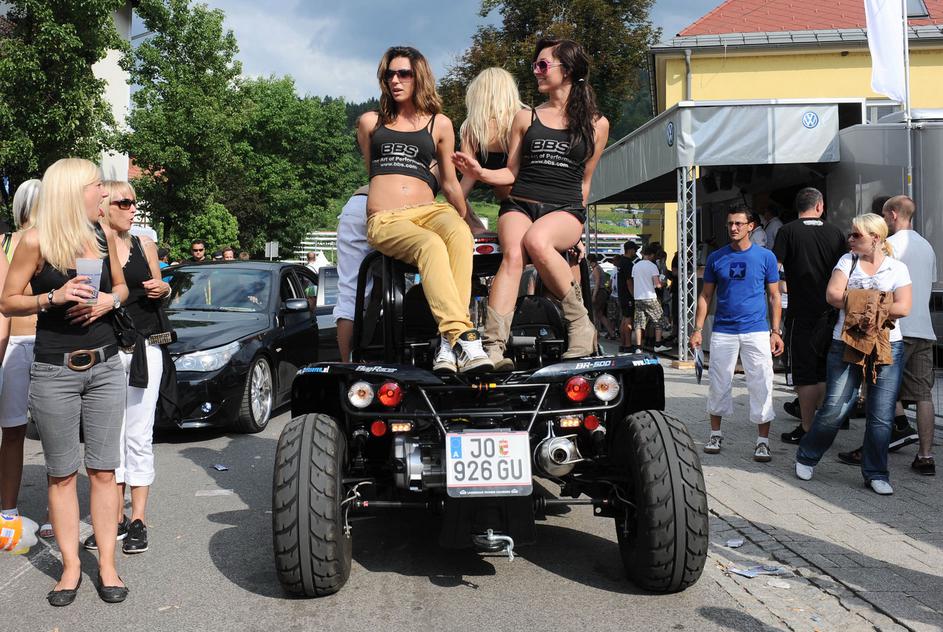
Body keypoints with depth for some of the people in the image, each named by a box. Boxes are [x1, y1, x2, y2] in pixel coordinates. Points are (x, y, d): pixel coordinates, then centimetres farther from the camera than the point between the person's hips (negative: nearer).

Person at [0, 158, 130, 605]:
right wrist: (54, 297, -20)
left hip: (105, 367, 4)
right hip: (55, 371, -3)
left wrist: (110, 299, -3)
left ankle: (107, 564, 13)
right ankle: (70, 566, 15)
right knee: (62, 473, 5)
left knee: (103, 469, 5)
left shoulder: (104, 237, 5)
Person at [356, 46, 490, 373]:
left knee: (458, 233, -38)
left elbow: (449, 182, 24)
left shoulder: (439, 124, 19)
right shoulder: (370, 122, 21)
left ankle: (449, 345, -48)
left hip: (428, 210, 1)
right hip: (385, 220, -1)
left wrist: (468, 220, 23)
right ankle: (464, 338, -51)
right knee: (430, 245, -38)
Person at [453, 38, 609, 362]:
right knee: (513, 254, -33)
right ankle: (493, 348, -45)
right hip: (520, 205, 2)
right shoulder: (525, 118, 18)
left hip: (565, 210, -2)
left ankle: (580, 322, -22)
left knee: (536, 241, -38)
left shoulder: (596, 124, 14)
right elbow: (511, 172, 15)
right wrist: (480, 172, -4)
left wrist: (577, 225, 16)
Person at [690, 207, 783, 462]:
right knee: (719, 384, 8)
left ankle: (763, 441, 8)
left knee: (761, 386, -1)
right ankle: (716, 433, 23)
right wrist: (698, 329, 0)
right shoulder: (716, 258, 5)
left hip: (756, 331, -1)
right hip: (723, 331, 2)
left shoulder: (765, 256, 2)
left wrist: (775, 331, -2)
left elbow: (774, 296, 5)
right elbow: (705, 295, 8)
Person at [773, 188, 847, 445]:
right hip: (830, 311, 4)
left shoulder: (788, 231, -6)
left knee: (804, 374, 2)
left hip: (801, 312, -4)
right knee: (824, 372, 15)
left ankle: (806, 429, 4)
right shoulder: (835, 232, 5)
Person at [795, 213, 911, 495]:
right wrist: (871, 307, -10)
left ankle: (875, 473, 14)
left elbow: (903, 308, -8)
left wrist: (854, 304, -12)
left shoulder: (897, 268, 5)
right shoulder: (848, 261, 9)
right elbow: (832, 294, -5)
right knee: (834, 408, -3)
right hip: (846, 344, 0)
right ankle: (807, 457, 18)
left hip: (888, 347, 0)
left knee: (882, 415, 0)